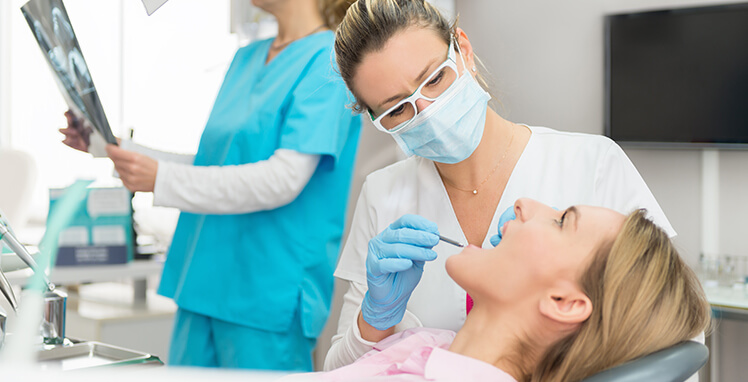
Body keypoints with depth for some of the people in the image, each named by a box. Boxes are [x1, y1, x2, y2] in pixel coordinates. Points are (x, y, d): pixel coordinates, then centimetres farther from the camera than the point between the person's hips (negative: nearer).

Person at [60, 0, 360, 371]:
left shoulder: (329, 59, -12)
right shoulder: (247, 58, 15)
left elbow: (283, 180, -21)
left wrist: (160, 178, -22)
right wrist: (115, 149, 11)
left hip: (269, 295, -8)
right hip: (205, 283, 8)